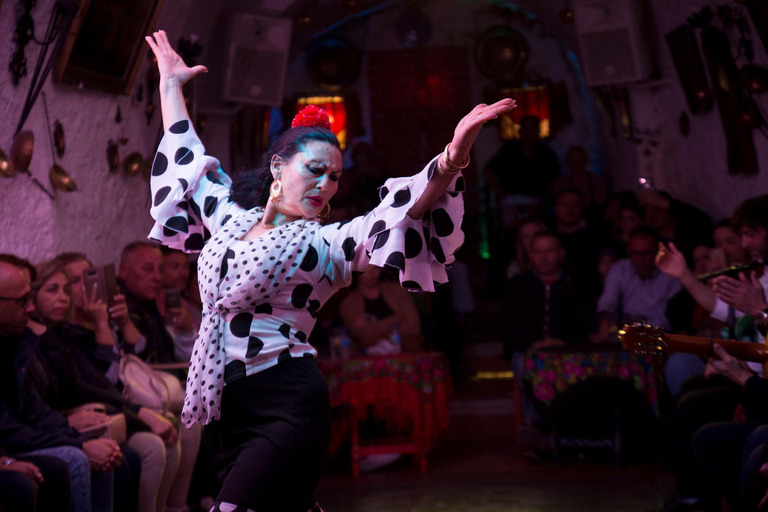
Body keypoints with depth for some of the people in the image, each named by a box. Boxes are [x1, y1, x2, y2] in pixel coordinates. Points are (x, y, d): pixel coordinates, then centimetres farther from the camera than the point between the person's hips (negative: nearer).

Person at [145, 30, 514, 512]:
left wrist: (455, 156, -29)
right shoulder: (231, 216, 13)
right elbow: (187, 158, 26)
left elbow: (407, 206, -14)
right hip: (232, 404, 5)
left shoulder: (328, 244, 0)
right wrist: (171, 85, 33)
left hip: (290, 404, -5)